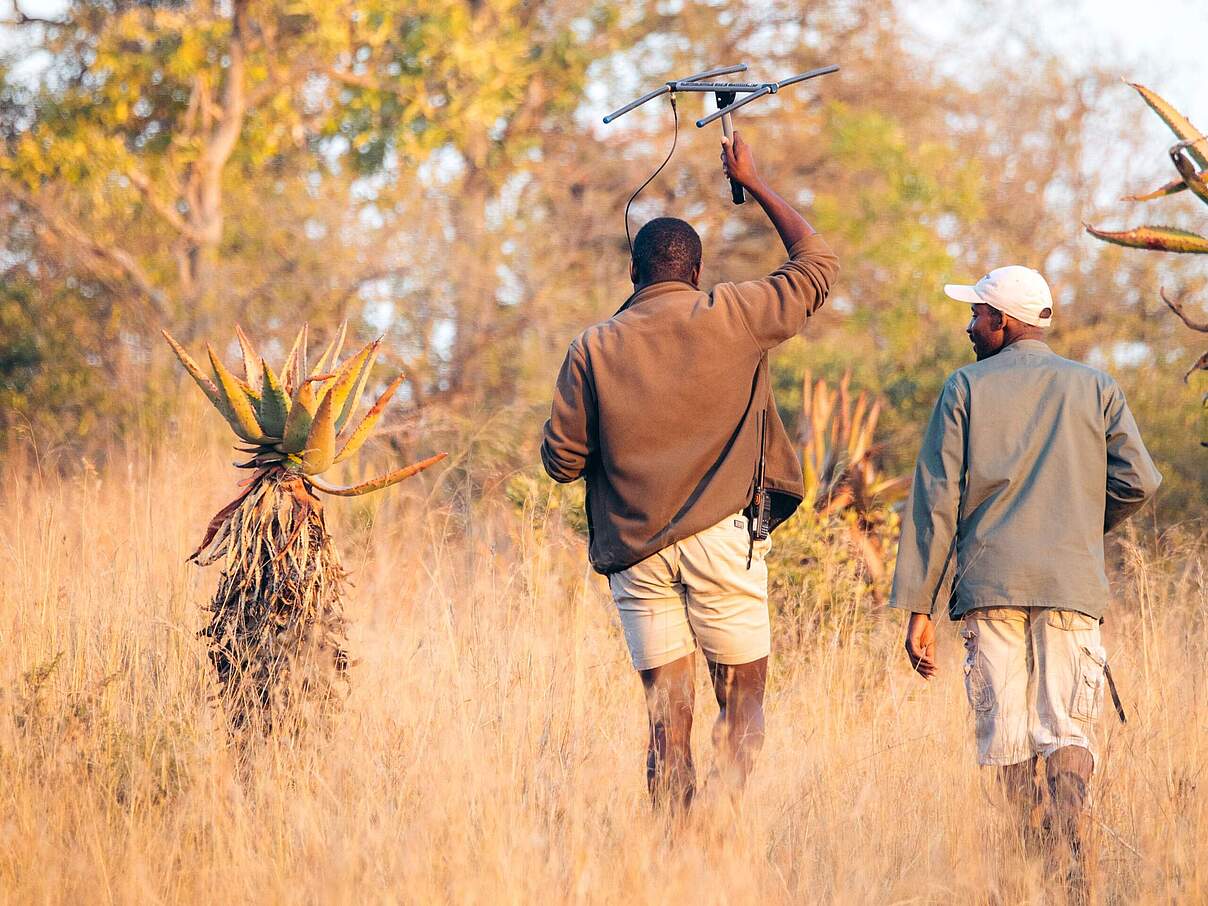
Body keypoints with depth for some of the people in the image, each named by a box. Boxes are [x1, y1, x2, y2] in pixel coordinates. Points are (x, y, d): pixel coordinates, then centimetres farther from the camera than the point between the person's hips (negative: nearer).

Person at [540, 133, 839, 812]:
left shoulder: (593, 349, 3)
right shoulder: (730, 319, -1)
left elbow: (562, 460, 4)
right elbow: (817, 263, 11)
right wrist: (755, 184, 18)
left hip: (635, 549, 2)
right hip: (722, 540, -2)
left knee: (668, 716, 5)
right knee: (742, 699, 3)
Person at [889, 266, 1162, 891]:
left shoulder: (966, 388, 6)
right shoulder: (1094, 388, 10)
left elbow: (935, 500, 1)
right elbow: (1139, 481, 1)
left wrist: (919, 608, 1)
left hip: (988, 582, -1)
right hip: (1072, 583, 1)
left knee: (1006, 734, 5)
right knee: (1068, 729, 0)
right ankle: (1066, 852, -19)